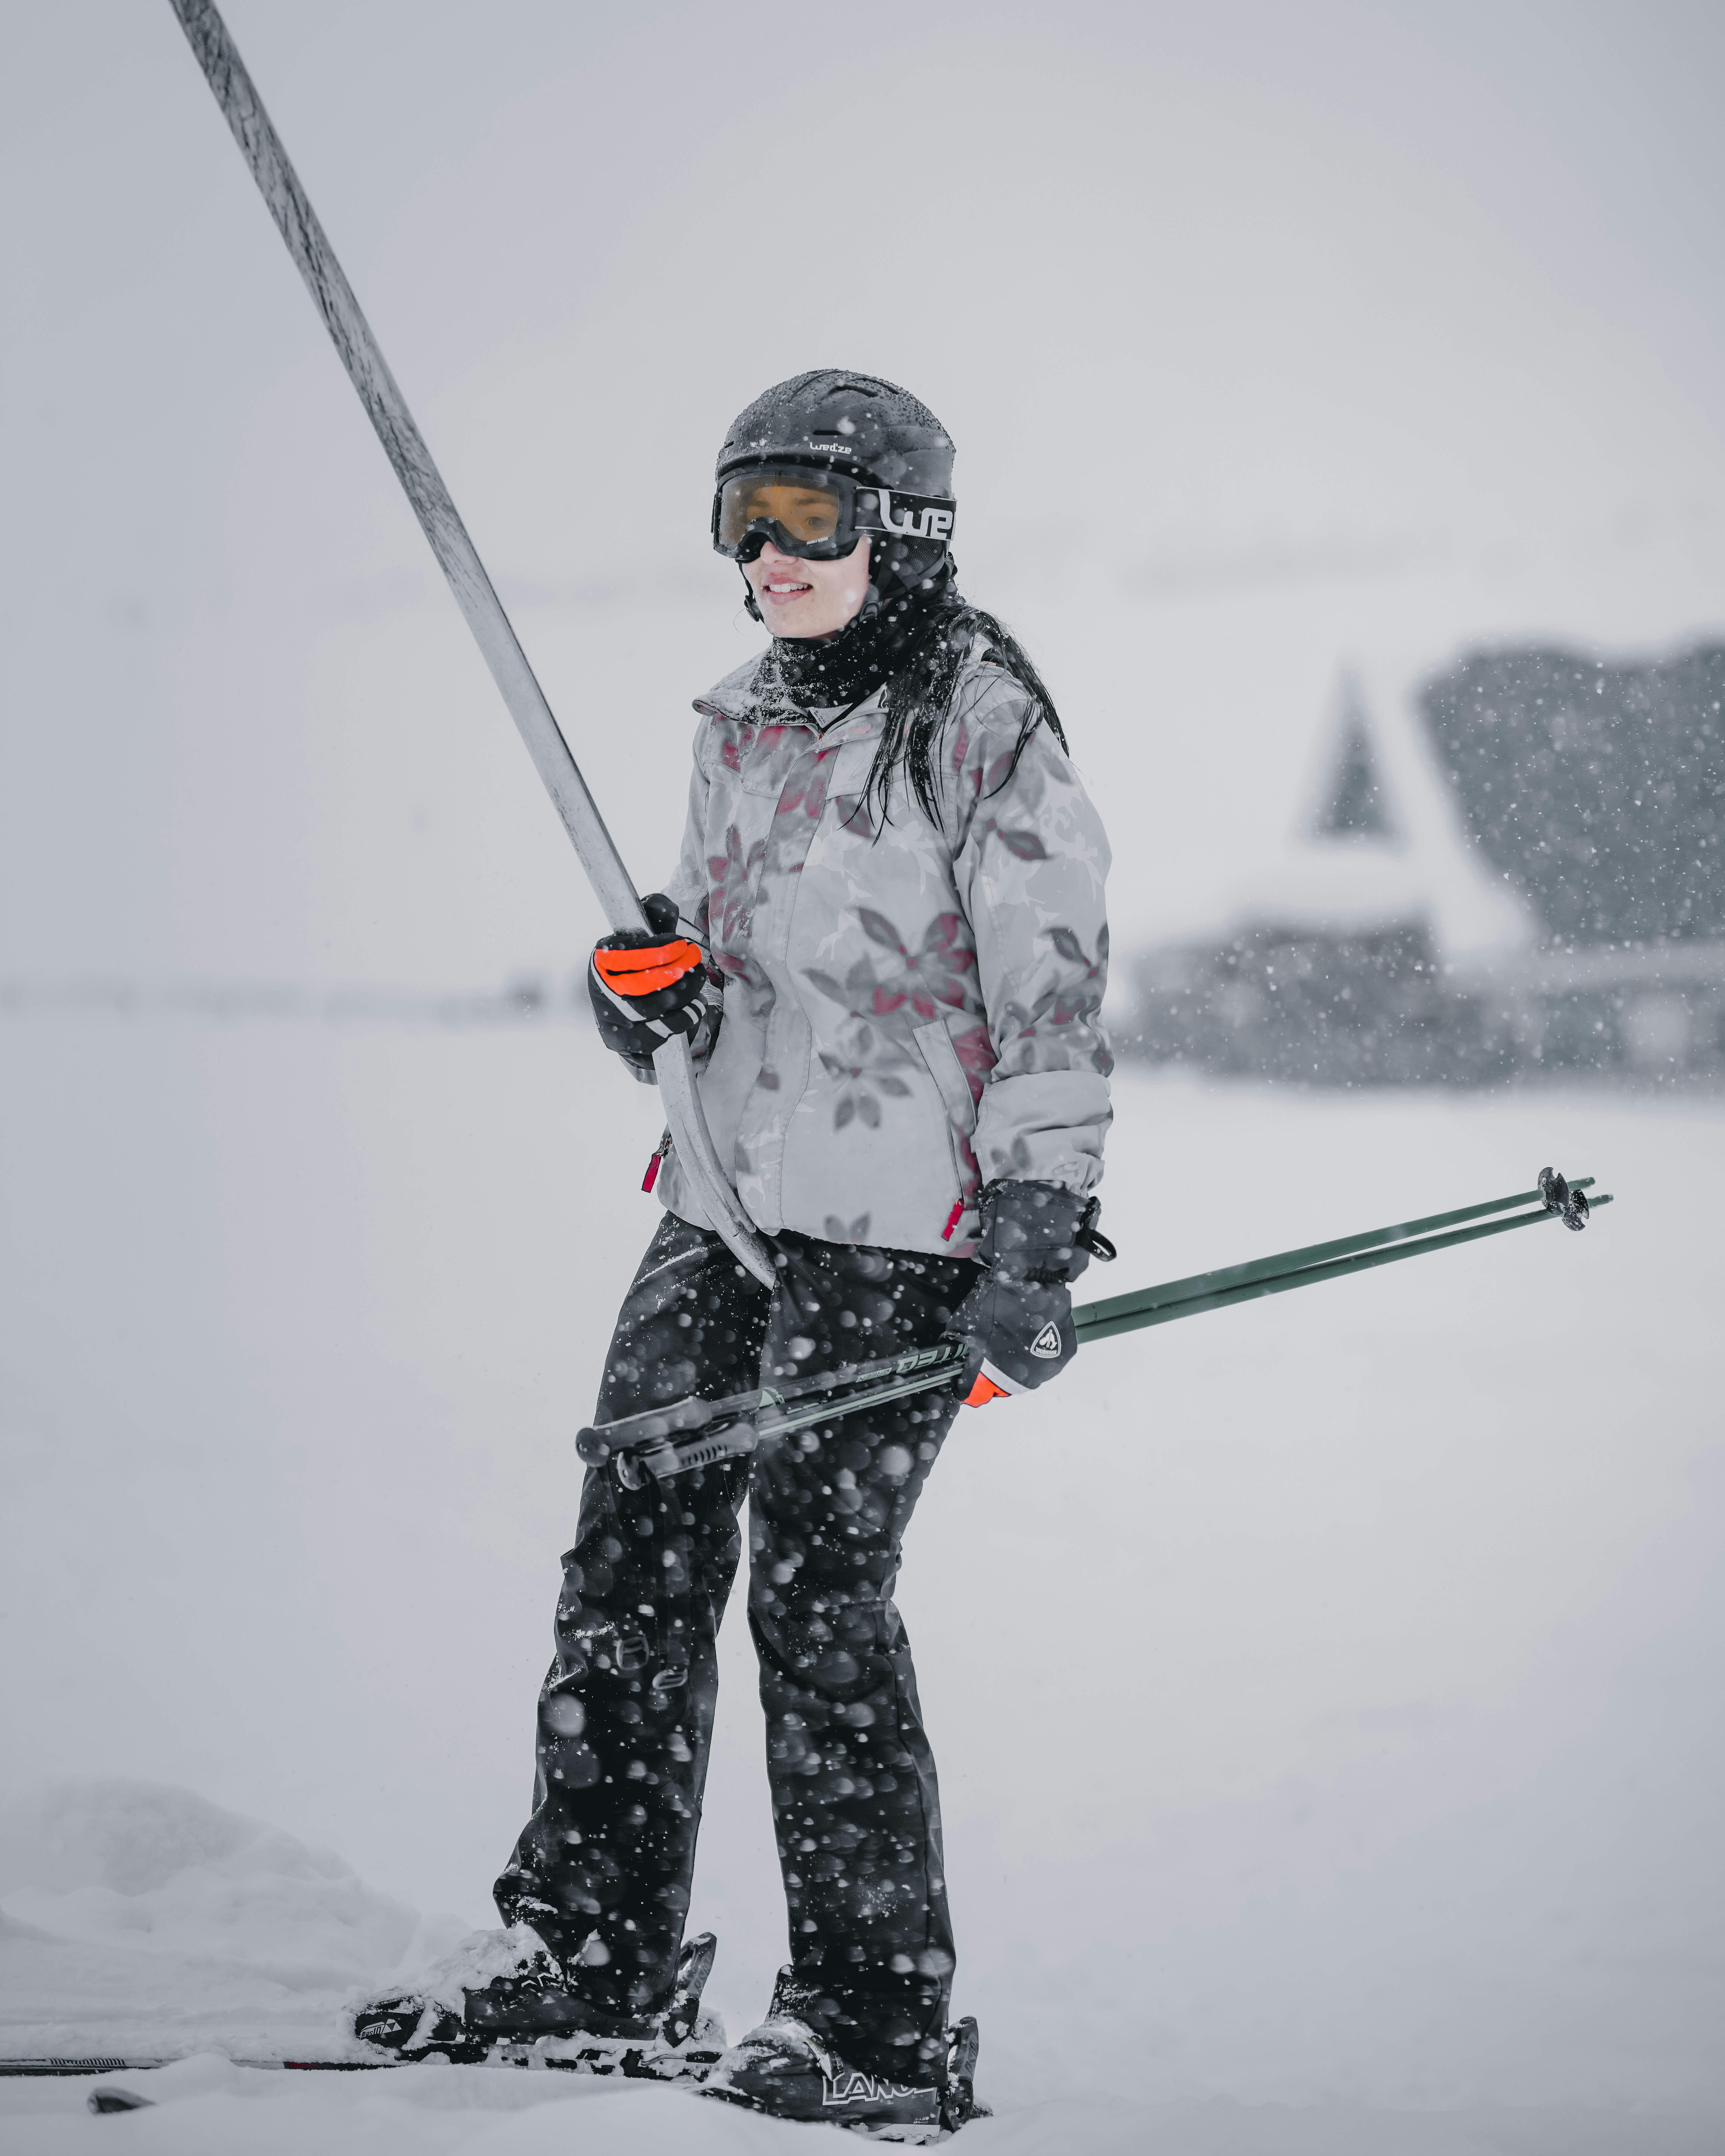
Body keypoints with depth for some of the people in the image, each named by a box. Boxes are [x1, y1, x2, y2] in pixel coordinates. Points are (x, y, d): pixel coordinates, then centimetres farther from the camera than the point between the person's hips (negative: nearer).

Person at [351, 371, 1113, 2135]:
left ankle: (881, 2022, -1)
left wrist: (1035, 1247, -16)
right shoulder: (743, 726, 16)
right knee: (632, 1564, 5)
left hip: (893, 1225, -7)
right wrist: (649, 983, 1)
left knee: (815, 1592, -9)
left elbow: (1054, 996, -11)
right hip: (725, 1200, 8)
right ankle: (593, 1951, 16)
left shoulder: (980, 720, -7)